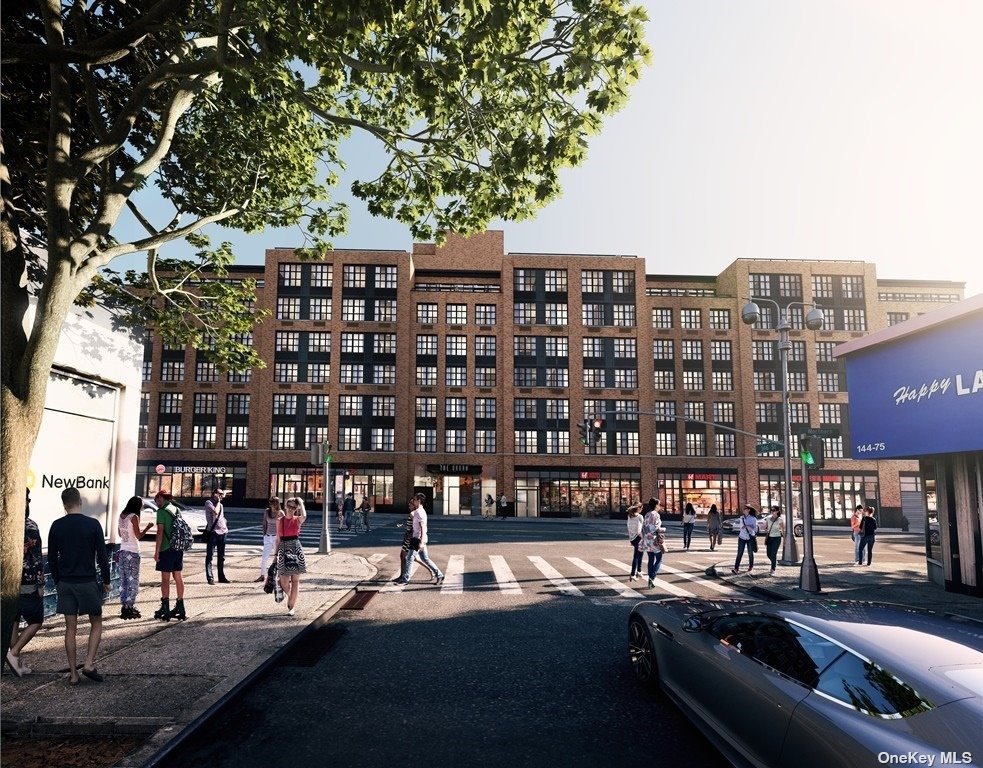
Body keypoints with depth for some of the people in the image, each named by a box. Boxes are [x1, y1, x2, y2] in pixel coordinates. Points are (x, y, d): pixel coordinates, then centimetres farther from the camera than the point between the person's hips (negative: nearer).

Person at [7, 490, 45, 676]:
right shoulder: (30, 526, -15)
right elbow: (36, 557, -15)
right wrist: (41, 584, -9)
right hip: (27, 583, -6)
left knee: (13, 622, 13)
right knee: (36, 621, 8)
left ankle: (17, 664, 17)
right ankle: (14, 654, -4)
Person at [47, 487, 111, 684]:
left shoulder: (56, 526, 0)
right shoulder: (93, 524, -10)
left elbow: (52, 559, 7)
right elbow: (102, 556, -8)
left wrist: (57, 581, 19)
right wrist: (106, 581, 4)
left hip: (65, 583, 3)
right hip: (88, 582, -3)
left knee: (70, 628, 9)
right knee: (96, 624, 12)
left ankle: (73, 673, 12)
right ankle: (89, 664, 0)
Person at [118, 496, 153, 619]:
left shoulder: (122, 516, 8)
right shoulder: (134, 517, -13)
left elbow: (120, 534, 17)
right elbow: (138, 535, -14)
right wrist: (148, 527, -2)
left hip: (123, 550, 7)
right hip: (132, 551, -7)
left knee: (123, 579, 11)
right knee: (133, 580, -1)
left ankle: (124, 606, 15)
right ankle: (129, 607, 0)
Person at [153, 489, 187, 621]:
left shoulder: (162, 511, -9)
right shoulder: (176, 510, 13)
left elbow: (160, 531, -15)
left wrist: (156, 551, -12)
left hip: (167, 549, -7)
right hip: (179, 548, 7)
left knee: (165, 578, -2)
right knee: (178, 577, 11)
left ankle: (165, 609, -1)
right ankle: (180, 607, 17)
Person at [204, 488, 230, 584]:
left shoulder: (220, 505, 17)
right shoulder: (208, 503, -5)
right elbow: (215, 512, -21)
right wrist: (218, 502, -10)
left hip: (222, 532, 7)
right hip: (212, 532, -7)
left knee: (221, 557, 12)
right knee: (209, 556, -1)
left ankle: (221, 577, 19)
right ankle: (210, 577, 1)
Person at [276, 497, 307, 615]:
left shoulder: (298, 520, 0)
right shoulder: (280, 521, 6)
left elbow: (304, 516, -26)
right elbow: (278, 539, 10)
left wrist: (301, 502, -15)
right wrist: (276, 554, 7)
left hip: (295, 549, -1)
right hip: (283, 550, 2)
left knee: (295, 580, 1)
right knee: (284, 582, 0)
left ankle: (292, 606, 9)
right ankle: (291, 598, 30)